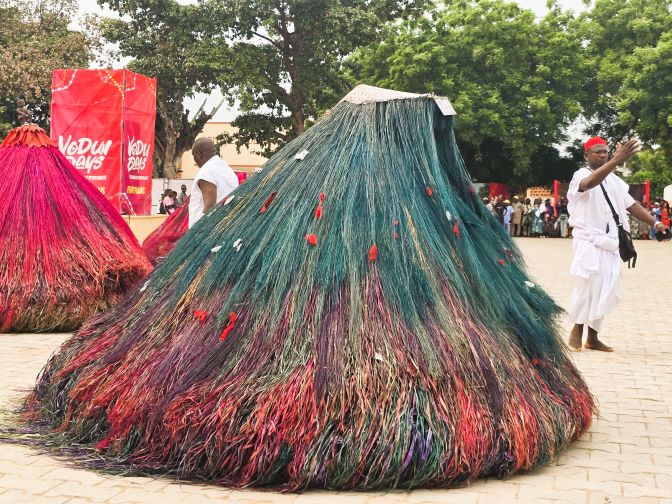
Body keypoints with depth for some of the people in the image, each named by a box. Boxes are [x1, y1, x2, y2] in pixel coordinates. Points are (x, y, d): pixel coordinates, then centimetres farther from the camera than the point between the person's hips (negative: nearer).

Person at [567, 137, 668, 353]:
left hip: (610, 242, 7)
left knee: (604, 291, 6)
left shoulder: (614, 180, 14)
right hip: (589, 241, -7)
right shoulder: (581, 175, -8)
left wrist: (655, 223, 4)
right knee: (588, 286, -13)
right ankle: (577, 331, 6)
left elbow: (630, 204, 16)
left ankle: (592, 338, 15)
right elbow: (590, 182, -33)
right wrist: (616, 160, -47)